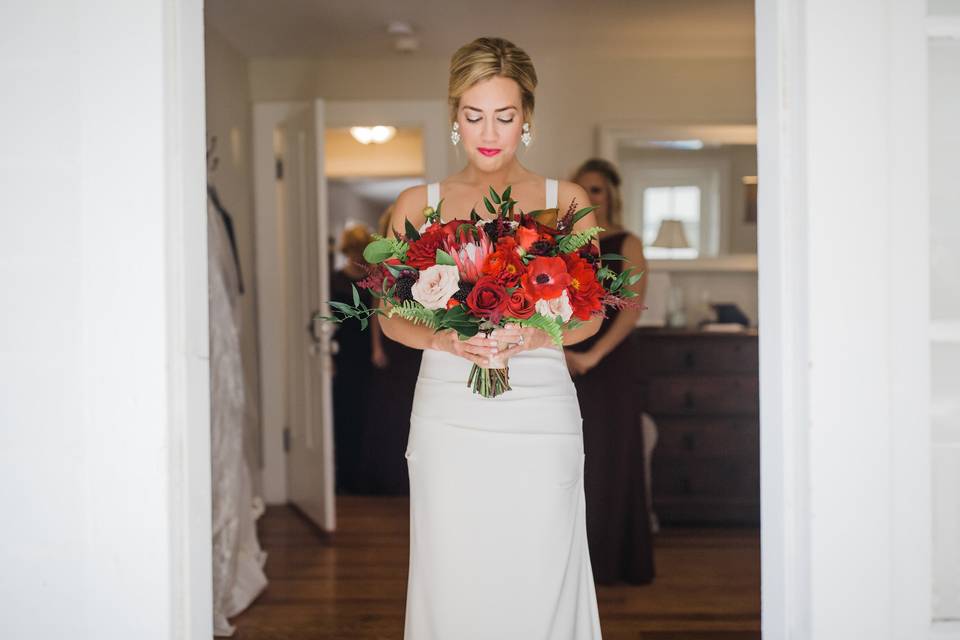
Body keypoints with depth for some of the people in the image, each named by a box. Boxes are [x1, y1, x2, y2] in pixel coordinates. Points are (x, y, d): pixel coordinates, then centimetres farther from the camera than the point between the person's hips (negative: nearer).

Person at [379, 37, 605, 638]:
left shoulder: (566, 200, 8)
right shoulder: (418, 204, 10)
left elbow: (591, 316, 4)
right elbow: (392, 316, 6)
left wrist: (532, 336, -16)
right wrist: (445, 339, -15)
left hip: (540, 407, 0)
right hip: (449, 412, 1)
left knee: (538, 579, -1)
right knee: (451, 581, 1)